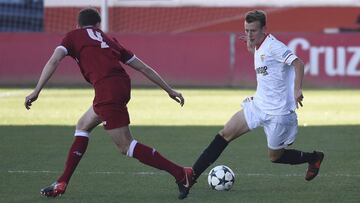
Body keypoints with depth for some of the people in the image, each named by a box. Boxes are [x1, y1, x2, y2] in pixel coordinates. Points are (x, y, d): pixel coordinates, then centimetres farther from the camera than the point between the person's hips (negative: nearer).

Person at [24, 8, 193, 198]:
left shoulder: (73, 36, 16)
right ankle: (62, 183, 24)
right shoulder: (109, 40, 28)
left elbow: (54, 61, -2)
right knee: (83, 126, 24)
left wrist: (36, 91, -4)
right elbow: (144, 68, 26)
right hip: (122, 84, 7)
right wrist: (169, 90, 31)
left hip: (106, 88, -7)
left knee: (126, 146, -2)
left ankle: (180, 173, -7)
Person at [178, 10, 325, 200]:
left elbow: (297, 63, -29)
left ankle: (314, 158, 32)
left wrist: (297, 90, -40)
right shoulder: (258, 48, 8)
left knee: (275, 157, 6)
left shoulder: (272, 46, -19)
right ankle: (192, 176, -4)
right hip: (258, 105, 8)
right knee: (225, 134, -3)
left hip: (278, 112, -8)